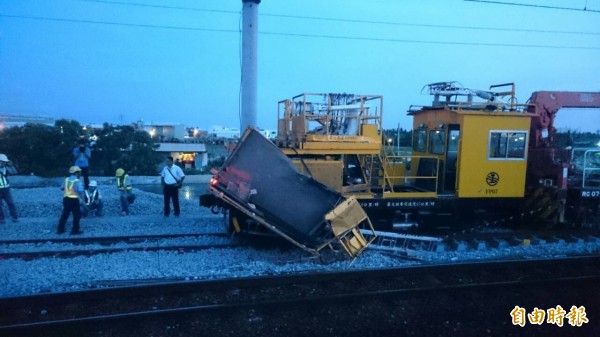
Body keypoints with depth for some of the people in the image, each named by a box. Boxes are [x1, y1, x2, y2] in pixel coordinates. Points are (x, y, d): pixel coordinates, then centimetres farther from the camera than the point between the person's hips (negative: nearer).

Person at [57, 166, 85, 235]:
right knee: (77, 215, 4)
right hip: (74, 199, -7)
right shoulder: (77, 181, -11)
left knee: (65, 214, 18)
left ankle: (60, 229, 23)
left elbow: (62, 188, 15)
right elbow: (80, 191, -17)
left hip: (66, 199, 7)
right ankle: (75, 230, 4)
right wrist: (82, 199, -11)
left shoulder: (66, 179, 8)